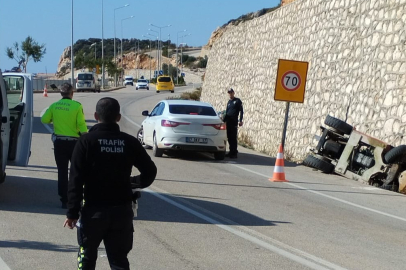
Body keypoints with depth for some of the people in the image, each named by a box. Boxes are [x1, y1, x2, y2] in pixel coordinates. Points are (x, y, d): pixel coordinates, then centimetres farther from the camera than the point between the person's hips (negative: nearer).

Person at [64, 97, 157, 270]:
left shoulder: (87, 141, -9)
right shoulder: (129, 142, -1)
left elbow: (76, 179, -12)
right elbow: (150, 171, 3)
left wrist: (72, 212, -9)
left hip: (94, 210, -2)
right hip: (122, 210, 2)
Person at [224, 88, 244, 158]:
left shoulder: (237, 101, 0)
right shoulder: (229, 102, 19)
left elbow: (241, 111, -5)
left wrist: (240, 120, -13)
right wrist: (224, 120, 15)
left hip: (234, 122, -6)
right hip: (228, 121, 6)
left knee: (233, 137, -8)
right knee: (229, 137, 7)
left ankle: (234, 153, -7)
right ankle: (231, 151, 13)